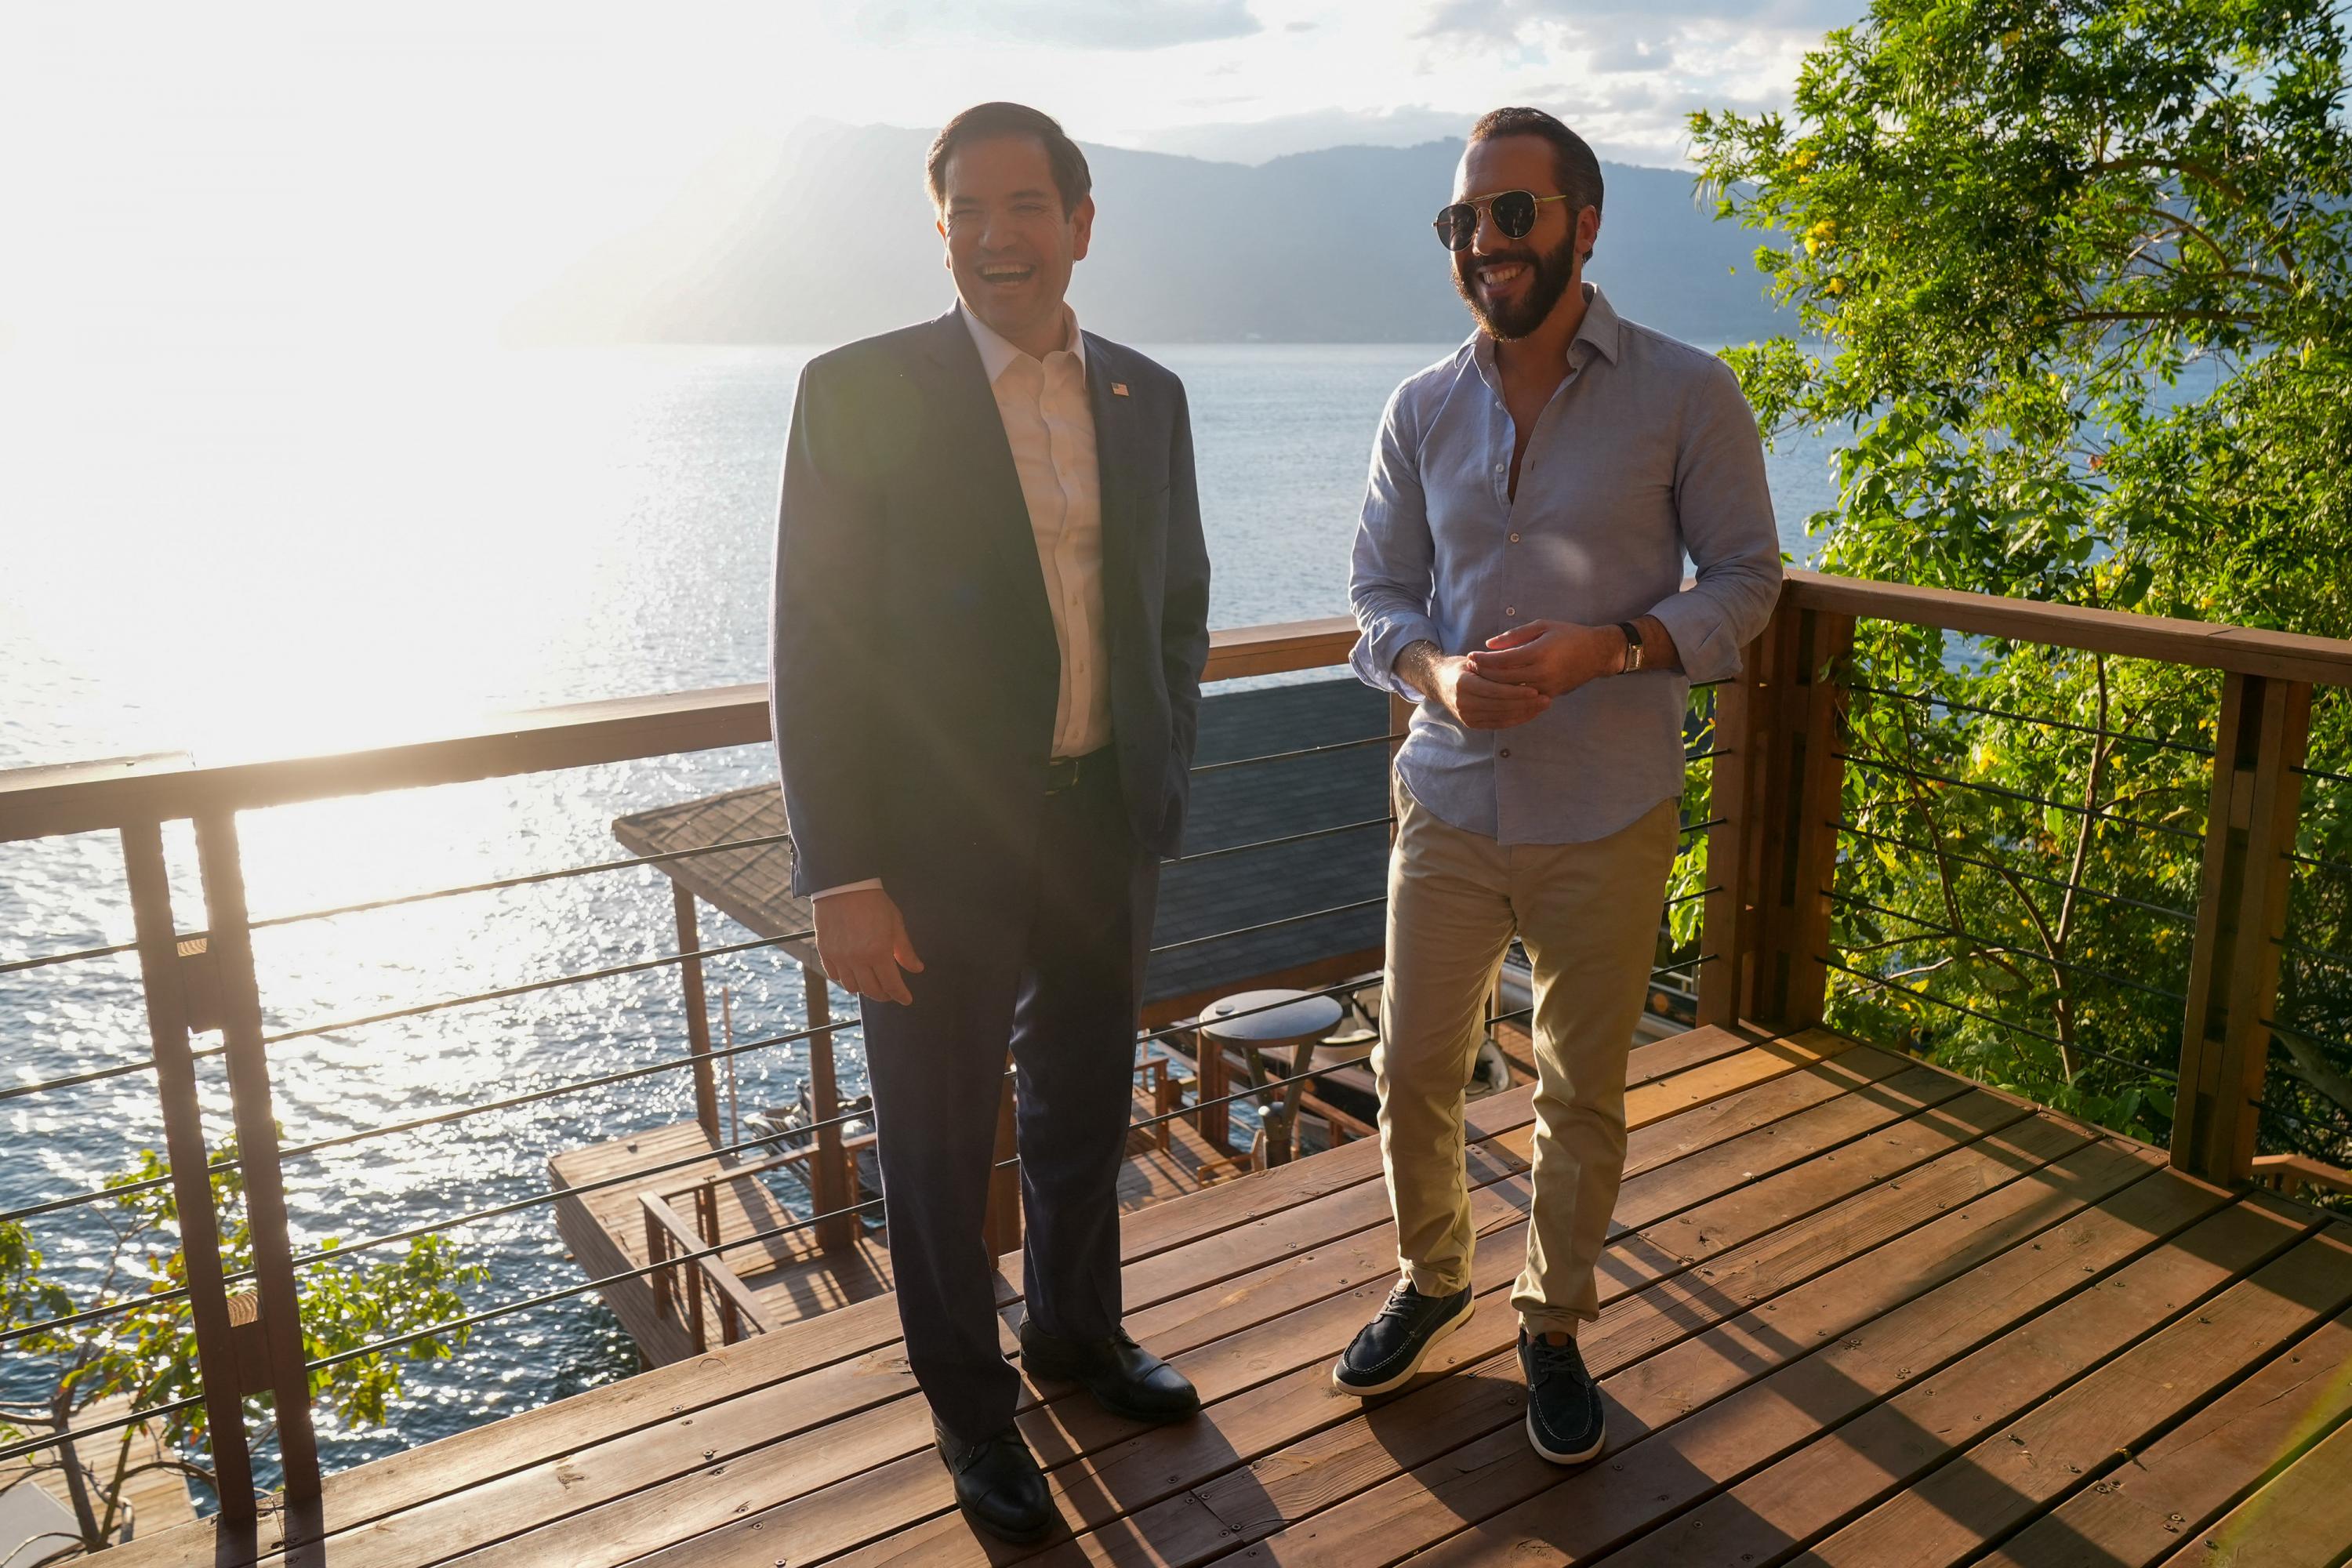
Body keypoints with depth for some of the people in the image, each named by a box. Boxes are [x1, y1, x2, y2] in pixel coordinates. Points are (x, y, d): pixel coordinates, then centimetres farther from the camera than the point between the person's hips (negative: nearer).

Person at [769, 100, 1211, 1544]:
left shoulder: (1149, 397, 4)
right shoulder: (862, 392, -10)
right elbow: (816, 648, -12)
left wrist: (1165, 784, 6)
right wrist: (843, 879, -16)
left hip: (1107, 830, 5)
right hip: (940, 845, -4)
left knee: (1086, 1107, 21)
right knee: (941, 1144, 11)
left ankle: (1079, 1330, 47)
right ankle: (973, 1409, 35)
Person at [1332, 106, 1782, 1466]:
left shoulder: (1686, 395, -6)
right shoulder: (1424, 411, 3)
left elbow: (1744, 579, -2)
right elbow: (1381, 590, 7)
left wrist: (1605, 650, -20)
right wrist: (1436, 671, -16)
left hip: (1606, 820, -2)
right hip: (1449, 802, 3)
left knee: (1584, 1093, 11)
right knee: (1414, 1070, 12)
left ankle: (1557, 1324, 35)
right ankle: (1433, 1277, 39)